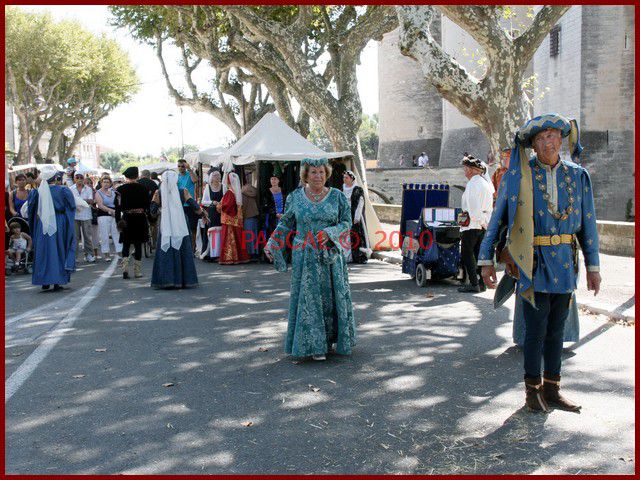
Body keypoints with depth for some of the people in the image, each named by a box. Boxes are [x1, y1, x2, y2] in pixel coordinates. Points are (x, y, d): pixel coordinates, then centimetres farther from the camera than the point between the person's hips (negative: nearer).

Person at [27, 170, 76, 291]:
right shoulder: (62, 190, -7)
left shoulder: (38, 191, -1)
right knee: (58, 251, 5)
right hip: (58, 225, -2)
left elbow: (31, 210, 0)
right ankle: (57, 282, 3)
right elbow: (72, 206, -5)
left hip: (42, 225, 2)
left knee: (43, 252, 9)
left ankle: (44, 281, 10)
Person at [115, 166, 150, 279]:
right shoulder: (142, 188, -3)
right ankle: (137, 271, 9)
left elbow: (118, 206, -4)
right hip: (140, 219, 0)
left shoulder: (120, 189, -4)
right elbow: (147, 205, 0)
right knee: (138, 245, 7)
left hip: (126, 219, 0)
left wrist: (118, 221, 2)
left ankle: (125, 269, -8)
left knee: (126, 245, 10)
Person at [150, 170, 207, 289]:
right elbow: (194, 205, 3)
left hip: (165, 227, 0)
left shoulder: (159, 193, -1)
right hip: (180, 227, 0)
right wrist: (203, 213, 17)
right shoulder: (182, 192, -1)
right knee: (181, 252, 6)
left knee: (165, 253, 4)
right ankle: (183, 279, 8)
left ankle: (166, 280, 1)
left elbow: (152, 209, -1)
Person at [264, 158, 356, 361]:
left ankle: (330, 339, 23)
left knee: (331, 296, 6)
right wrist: (272, 245, 4)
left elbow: (346, 223, -1)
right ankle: (315, 345, 8)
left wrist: (329, 233, -17)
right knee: (309, 298, 0)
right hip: (305, 256, 0)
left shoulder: (337, 196, 0)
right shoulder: (295, 197, 2)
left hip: (330, 256, 0)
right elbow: (285, 224, 10)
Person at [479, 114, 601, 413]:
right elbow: (497, 218, 0)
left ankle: (551, 391, 24)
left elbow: (587, 223, 11)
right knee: (536, 330, 0)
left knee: (556, 329, 12)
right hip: (533, 263, -3)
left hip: (565, 263, 4)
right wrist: (486, 260, -4)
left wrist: (593, 267, 10)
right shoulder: (520, 175, -2)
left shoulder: (577, 176, 7)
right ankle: (533, 391, 16)